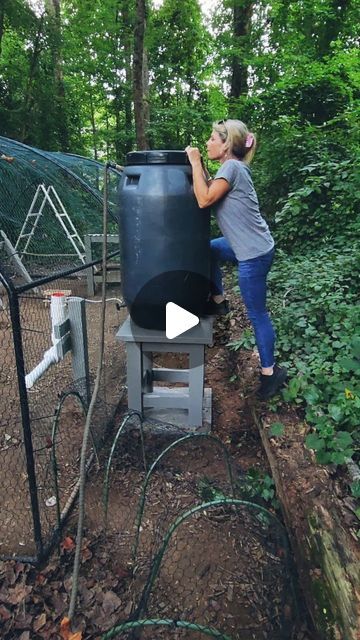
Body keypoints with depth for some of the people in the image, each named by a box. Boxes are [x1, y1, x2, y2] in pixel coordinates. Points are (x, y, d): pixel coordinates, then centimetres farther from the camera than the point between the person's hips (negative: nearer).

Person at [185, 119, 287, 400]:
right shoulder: (234, 167, 13)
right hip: (246, 245, 9)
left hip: (254, 253, -9)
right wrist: (200, 165, 10)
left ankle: (270, 371, 15)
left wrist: (195, 162, -12)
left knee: (257, 313, 1)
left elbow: (204, 200, -21)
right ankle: (218, 301, 33)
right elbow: (211, 190, 18)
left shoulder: (232, 167, -14)